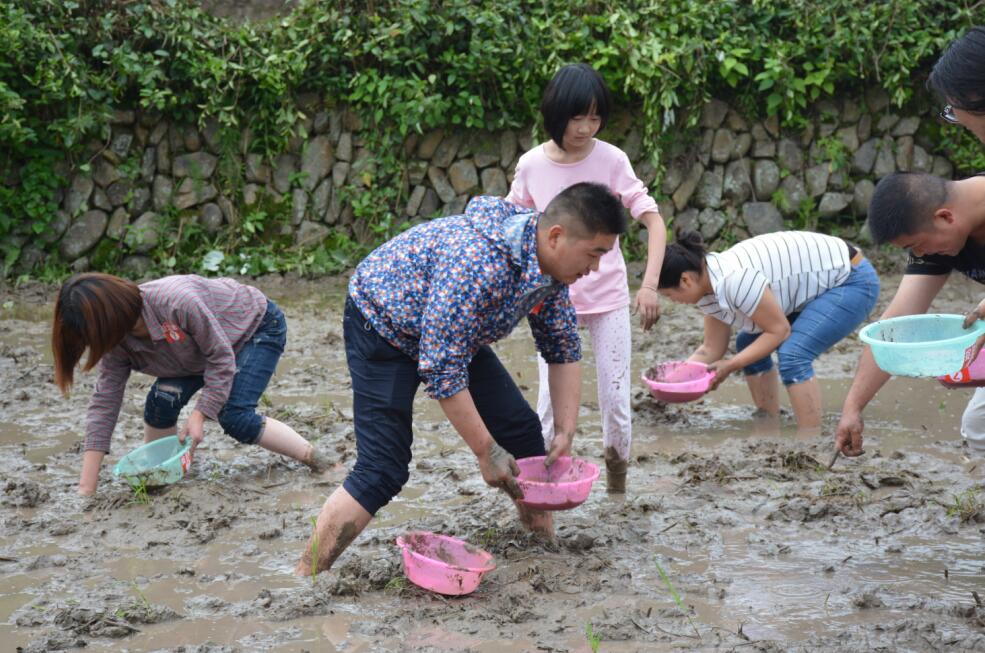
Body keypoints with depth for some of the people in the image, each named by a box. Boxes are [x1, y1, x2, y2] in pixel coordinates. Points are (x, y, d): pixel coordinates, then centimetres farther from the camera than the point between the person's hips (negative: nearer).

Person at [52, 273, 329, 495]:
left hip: (259, 325, -6)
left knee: (234, 418, -23)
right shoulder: (117, 340, -19)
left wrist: (199, 415, -32)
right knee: (164, 396, -17)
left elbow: (221, 358, -30)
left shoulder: (177, 302, -41)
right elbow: (104, 403, -20)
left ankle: (315, 459, -10)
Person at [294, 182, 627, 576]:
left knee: (522, 430, 5)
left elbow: (563, 350, 2)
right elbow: (442, 369, -35)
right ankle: (302, 580, -14)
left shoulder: (550, 264, -12)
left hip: (455, 333, 8)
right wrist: (486, 451, -28)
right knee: (383, 470, -18)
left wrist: (566, 433, -5)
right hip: (382, 326, -8)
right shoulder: (477, 263, -40)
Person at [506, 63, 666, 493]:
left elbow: (654, 221, -13)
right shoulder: (531, 166, -6)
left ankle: (617, 483, 21)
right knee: (552, 401, -5)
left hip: (608, 298, 0)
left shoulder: (611, 160, -10)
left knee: (617, 401, 2)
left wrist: (649, 285, -25)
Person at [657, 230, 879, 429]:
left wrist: (731, 366, -20)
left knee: (792, 355, -25)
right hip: (821, 285, 10)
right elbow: (711, 349, 4)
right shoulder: (709, 285, -2)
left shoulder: (734, 280, -32)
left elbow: (779, 331, -24)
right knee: (749, 343, 11)